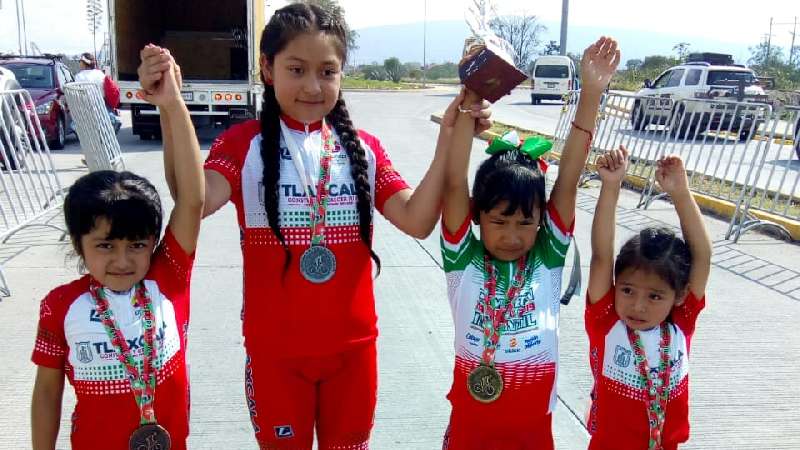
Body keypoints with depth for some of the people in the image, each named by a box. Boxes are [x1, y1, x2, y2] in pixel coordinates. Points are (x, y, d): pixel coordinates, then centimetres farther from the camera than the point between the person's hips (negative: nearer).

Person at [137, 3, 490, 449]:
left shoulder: (364, 148, 2)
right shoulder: (244, 144, -7)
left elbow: (418, 221, -9)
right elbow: (197, 201, -25)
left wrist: (449, 140, -18)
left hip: (352, 343, 3)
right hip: (275, 346, -2)